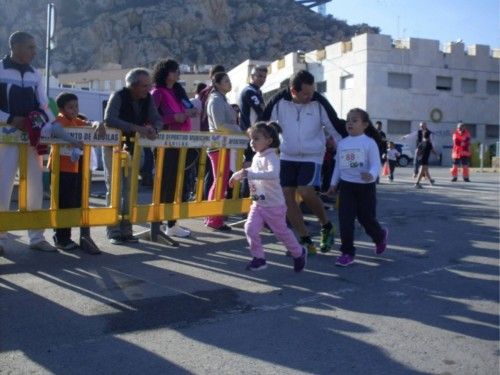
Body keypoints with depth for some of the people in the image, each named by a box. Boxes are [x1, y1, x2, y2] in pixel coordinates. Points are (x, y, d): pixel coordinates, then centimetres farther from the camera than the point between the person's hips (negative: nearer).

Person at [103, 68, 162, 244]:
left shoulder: (148, 98, -5)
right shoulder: (118, 96, -21)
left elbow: (158, 120, -5)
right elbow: (109, 119, -35)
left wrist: (153, 128, -29)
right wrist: (136, 128, -42)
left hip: (132, 147, 5)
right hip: (113, 145, -5)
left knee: (129, 189, 6)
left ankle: (126, 230, 15)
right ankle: (113, 232, 4)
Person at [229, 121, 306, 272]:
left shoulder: (271, 157, -22)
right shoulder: (256, 157, 4)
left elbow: (273, 174, -44)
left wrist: (248, 173, -49)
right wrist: (241, 173, 8)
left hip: (274, 205, -6)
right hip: (258, 203, 7)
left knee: (282, 232, 11)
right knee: (250, 229, -10)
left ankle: (299, 254, 37)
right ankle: (259, 258, 8)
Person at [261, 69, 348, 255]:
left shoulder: (319, 102, -14)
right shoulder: (279, 102, -11)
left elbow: (336, 127, -6)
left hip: (312, 156, -3)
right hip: (287, 156, 3)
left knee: (306, 192, -20)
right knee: (286, 195, -2)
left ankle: (327, 226, 8)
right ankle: (306, 241, 9)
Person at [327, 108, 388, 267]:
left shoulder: (369, 142, -10)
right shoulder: (342, 143, 5)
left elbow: (376, 164, -16)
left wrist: (371, 174, -37)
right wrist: (334, 183, 16)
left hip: (365, 186, -4)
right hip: (346, 186, 4)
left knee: (366, 218, 7)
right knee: (345, 220, -2)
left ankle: (380, 236, 40)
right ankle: (347, 252, 8)